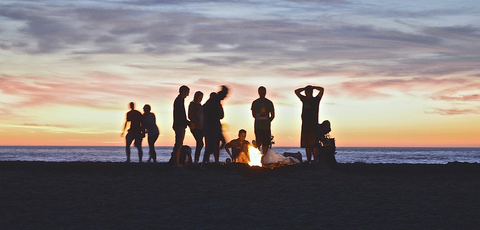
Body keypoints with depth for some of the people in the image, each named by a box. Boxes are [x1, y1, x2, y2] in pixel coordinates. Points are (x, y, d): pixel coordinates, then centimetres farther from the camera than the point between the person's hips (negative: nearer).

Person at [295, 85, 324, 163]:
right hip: (305, 125, 5)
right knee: (306, 145, 3)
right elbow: (296, 91, 24)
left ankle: (315, 160, -15)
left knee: (314, 145, -12)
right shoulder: (304, 99, 17)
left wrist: (312, 87, 4)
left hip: (313, 125, -5)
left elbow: (321, 89, -7)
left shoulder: (316, 99, 4)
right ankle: (308, 160, 6)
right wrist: (305, 88, 16)